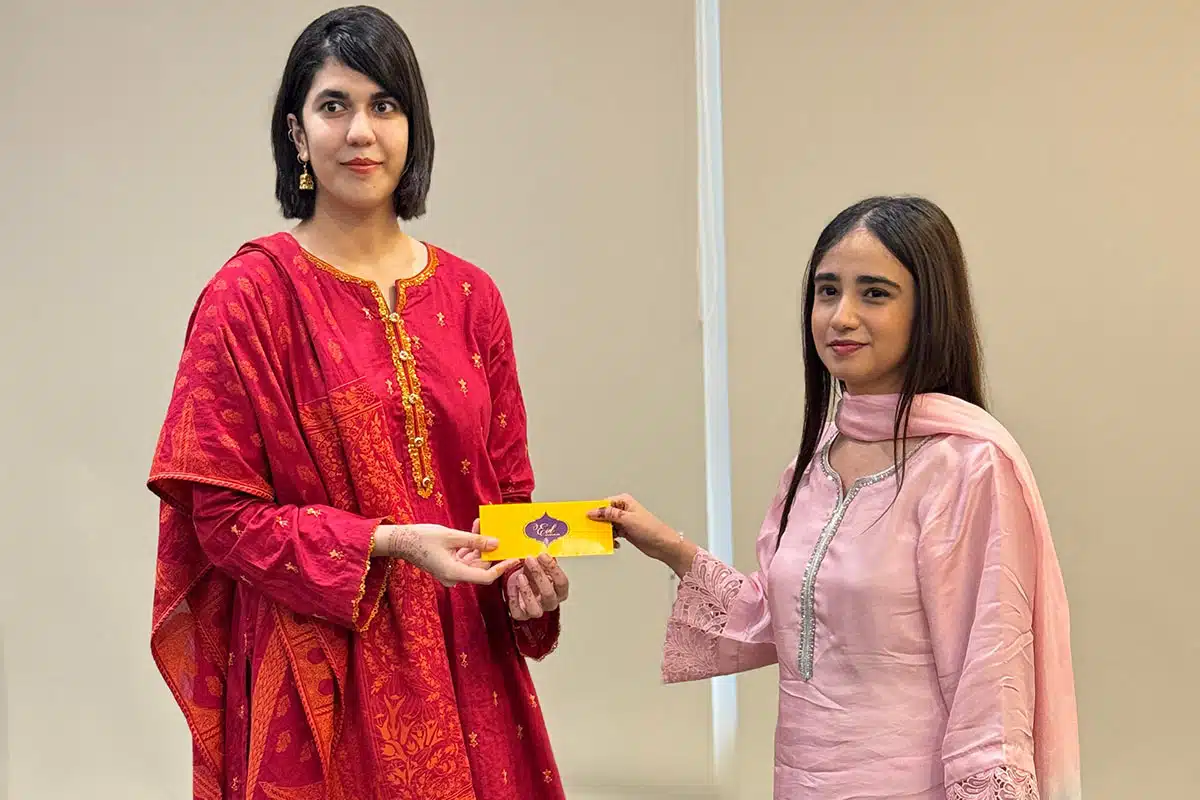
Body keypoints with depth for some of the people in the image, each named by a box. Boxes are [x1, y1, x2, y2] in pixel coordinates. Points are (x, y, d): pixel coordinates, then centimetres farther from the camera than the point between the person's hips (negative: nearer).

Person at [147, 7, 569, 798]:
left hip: (462, 670, 4)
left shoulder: (471, 297, 6)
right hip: (319, 680, -4)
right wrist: (389, 544, -19)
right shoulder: (251, 295, -6)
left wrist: (527, 569, -9)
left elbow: (508, 485, 12)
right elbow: (223, 512, -8)